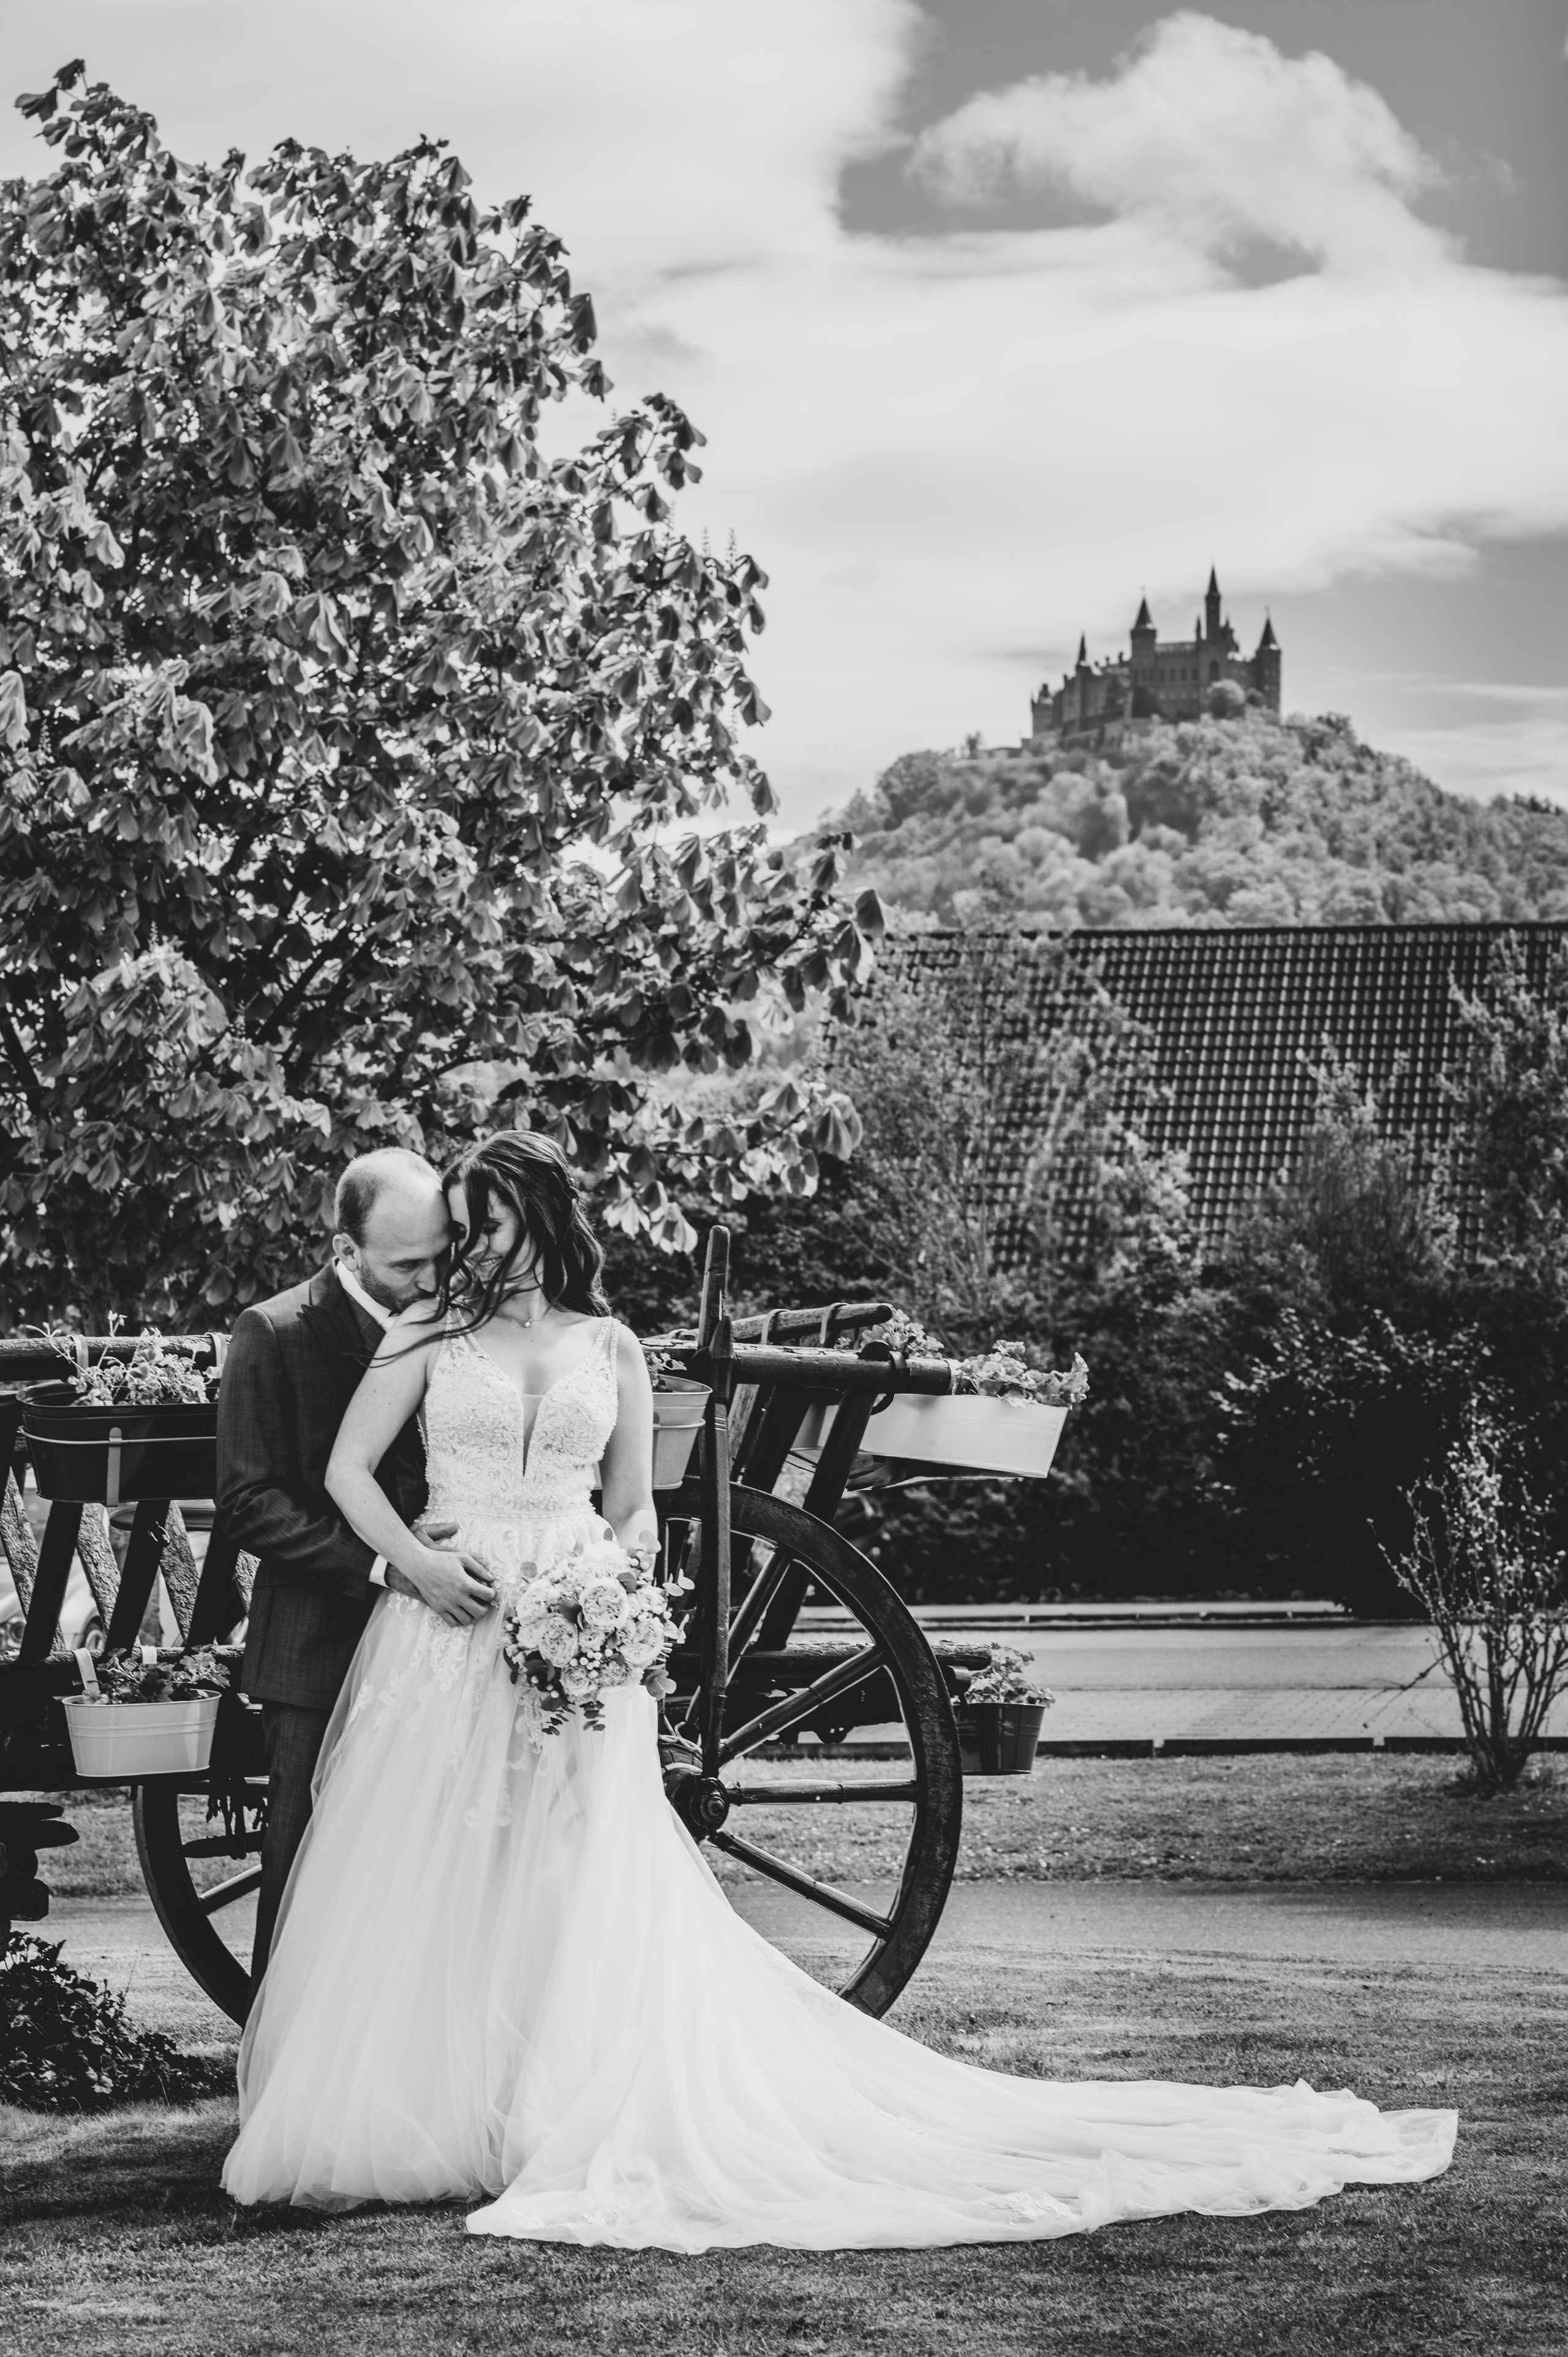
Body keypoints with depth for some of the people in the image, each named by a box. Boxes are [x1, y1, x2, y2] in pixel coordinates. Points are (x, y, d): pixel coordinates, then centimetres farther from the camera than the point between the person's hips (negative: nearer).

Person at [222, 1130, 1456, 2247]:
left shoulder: (610, 1349, 10)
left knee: (578, 1898, -2)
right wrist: (426, 1569, -9)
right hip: (444, 1645, -1)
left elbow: (634, 1512, 14)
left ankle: (573, 2134, 3)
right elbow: (347, 1471, 5)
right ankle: (384, 2128, 5)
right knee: (419, 1897, -2)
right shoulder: (432, 1336, 6)